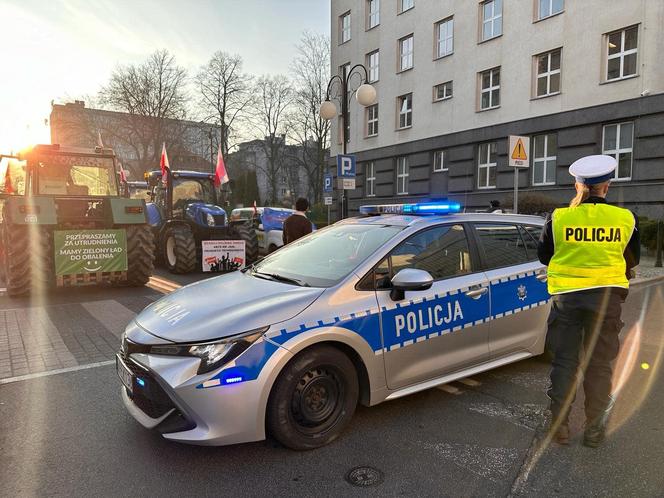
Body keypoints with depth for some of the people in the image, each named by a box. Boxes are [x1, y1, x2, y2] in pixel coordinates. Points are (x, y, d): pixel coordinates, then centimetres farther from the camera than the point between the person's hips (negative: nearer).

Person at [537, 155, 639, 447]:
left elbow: (543, 256, 3)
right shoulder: (625, 218, -4)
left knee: (564, 361, 10)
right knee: (600, 364, 12)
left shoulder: (559, 218, -8)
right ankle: (594, 430, 20)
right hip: (607, 295, 1)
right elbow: (633, 259, 10)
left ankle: (559, 426, 16)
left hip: (566, 294, 0)